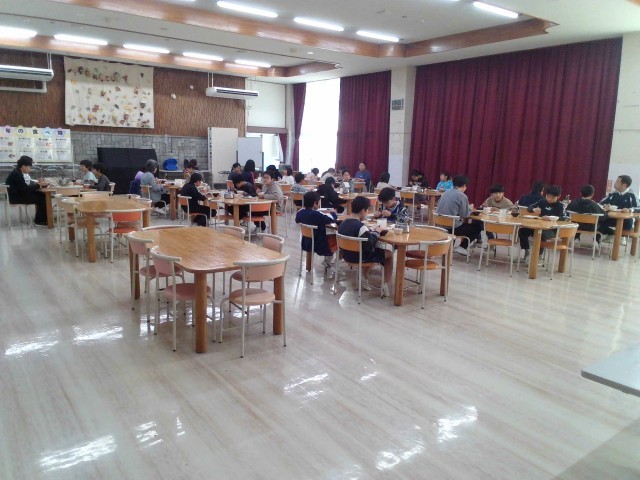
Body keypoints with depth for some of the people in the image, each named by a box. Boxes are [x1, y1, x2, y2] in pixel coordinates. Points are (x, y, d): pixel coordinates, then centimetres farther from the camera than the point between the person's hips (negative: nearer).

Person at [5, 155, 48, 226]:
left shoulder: (18, 172, 9)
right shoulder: (16, 174, -20)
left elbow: (28, 183, 13)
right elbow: (25, 188, -22)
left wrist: (38, 183, -3)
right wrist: (38, 185, -13)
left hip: (19, 193, 9)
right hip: (16, 197, -9)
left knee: (42, 195, -1)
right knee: (41, 198, -13)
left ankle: (44, 217, 4)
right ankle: (39, 221, -3)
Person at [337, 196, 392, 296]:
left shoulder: (343, 224, -3)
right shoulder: (360, 226, -27)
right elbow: (370, 246, -25)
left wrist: (370, 232, 4)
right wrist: (376, 232, -11)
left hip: (347, 255, 8)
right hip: (359, 257, -8)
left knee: (368, 252, 36)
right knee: (389, 254, 10)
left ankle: (365, 280, 36)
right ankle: (385, 285, 12)